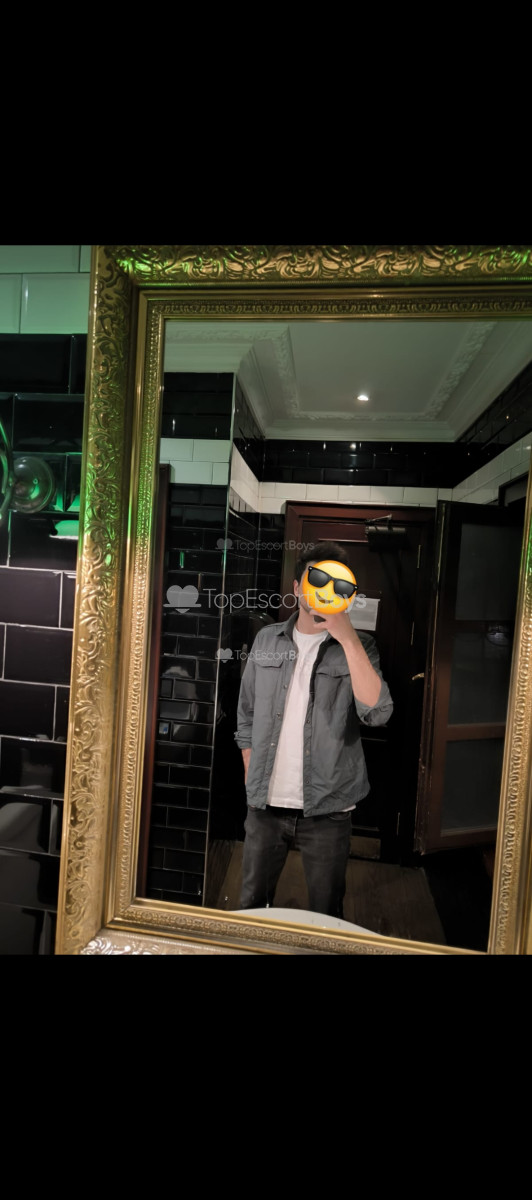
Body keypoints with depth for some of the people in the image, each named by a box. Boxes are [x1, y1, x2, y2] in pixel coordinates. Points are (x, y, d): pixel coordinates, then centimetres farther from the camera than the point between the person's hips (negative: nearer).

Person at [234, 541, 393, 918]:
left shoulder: (358, 646, -4)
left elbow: (377, 712, -20)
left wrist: (347, 638, -24)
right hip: (265, 804, 3)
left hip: (327, 811, -2)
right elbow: (246, 716, 11)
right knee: (251, 906, 19)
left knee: (326, 915, 14)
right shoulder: (267, 640, 4)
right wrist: (253, 781, 9)